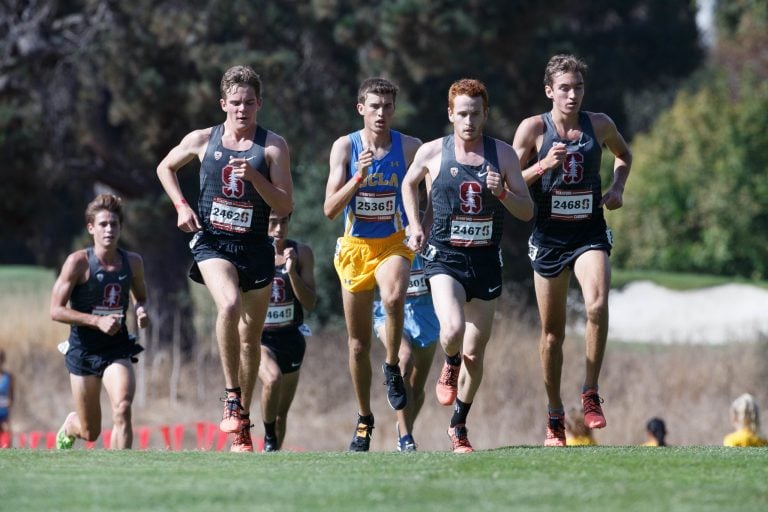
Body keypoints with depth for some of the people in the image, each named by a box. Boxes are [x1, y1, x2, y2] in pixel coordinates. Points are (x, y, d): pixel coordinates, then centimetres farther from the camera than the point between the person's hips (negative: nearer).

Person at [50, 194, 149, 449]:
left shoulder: (133, 262, 0)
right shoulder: (78, 262, -12)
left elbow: (141, 297, 20)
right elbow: (56, 310, -13)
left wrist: (141, 311, -5)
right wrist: (97, 320, -24)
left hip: (118, 349, 2)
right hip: (84, 351, -2)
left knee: (122, 409, -25)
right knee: (90, 433, 9)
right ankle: (69, 426, 47)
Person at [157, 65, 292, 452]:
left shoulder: (273, 146, -2)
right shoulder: (202, 140, 2)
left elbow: (284, 206, -6)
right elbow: (165, 167, 20)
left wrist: (254, 176, -19)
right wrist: (181, 206, 6)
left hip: (255, 247, 1)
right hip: (212, 242, -1)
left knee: (251, 337, 9)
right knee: (229, 305, -31)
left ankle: (243, 425, 22)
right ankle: (232, 396, -21)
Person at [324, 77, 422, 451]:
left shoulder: (409, 148, -4)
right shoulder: (345, 147, -3)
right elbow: (330, 209, -7)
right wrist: (358, 177, -21)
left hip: (393, 244, -2)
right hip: (355, 247, 2)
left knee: (393, 298, -36)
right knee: (358, 343, 8)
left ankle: (392, 366, -10)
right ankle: (364, 418, 25)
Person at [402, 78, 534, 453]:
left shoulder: (503, 154, 0)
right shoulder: (432, 152, -1)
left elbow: (527, 211, 3)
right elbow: (409, 184, 20)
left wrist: (503, 193, -16)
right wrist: (414, 226, 9)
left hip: (486, 261, 2)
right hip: (445, 257, -2)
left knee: (474, 353, 7)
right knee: (453, 329, -26)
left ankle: (458, 425, 26)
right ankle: (449, 367, 10)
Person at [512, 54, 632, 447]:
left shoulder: (599, 125, 1)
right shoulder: (533, 128, -6)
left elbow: (623, 154, 22)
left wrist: (617, 188, 4)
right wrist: (543, 166, -20)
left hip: (589, 233, 0)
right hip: (548, 237, 0)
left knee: (597, 304, -26)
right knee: (552, 331, 7)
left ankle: (590, 393, -13)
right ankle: (555, 414, 21)